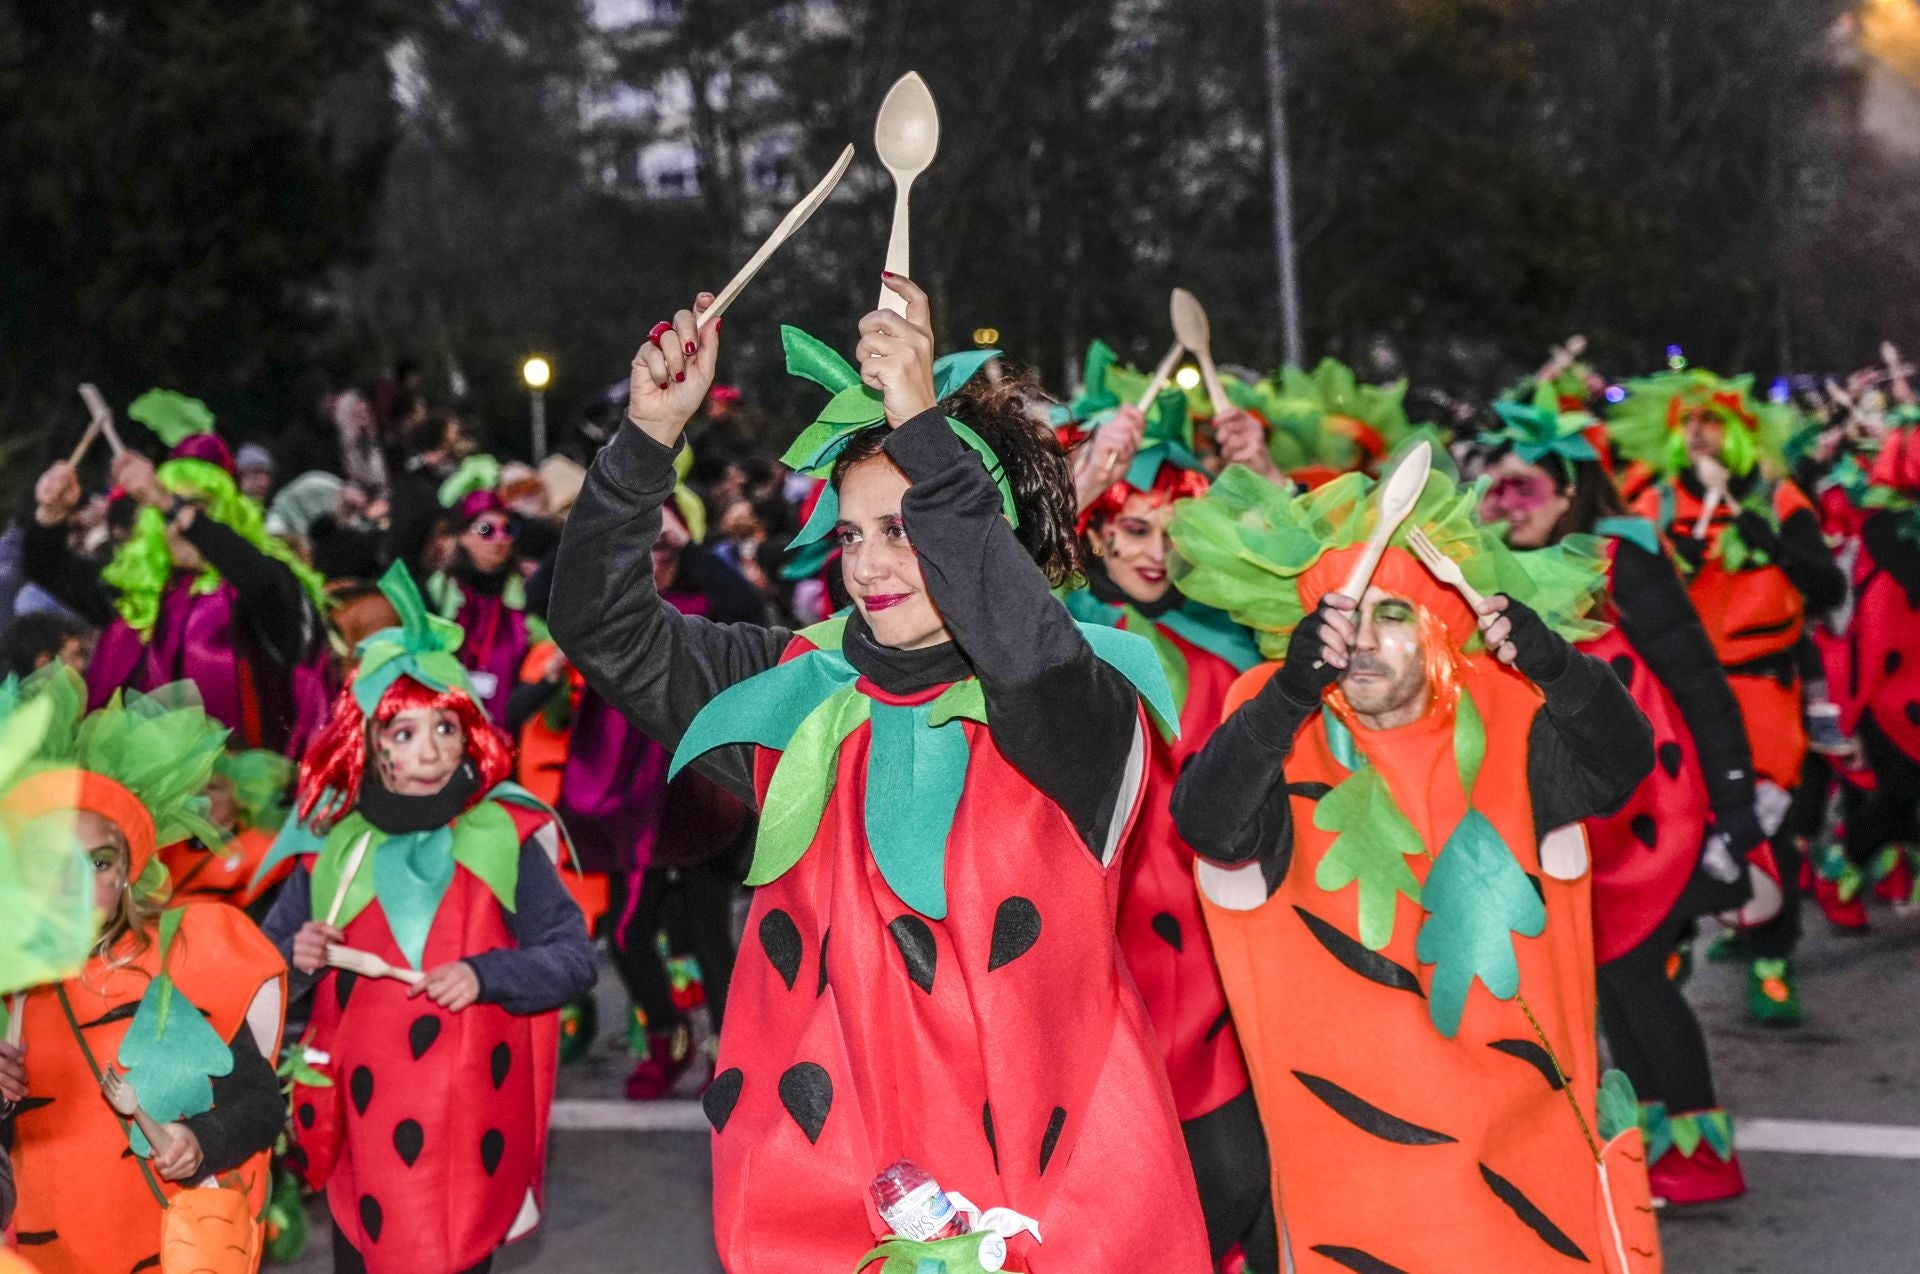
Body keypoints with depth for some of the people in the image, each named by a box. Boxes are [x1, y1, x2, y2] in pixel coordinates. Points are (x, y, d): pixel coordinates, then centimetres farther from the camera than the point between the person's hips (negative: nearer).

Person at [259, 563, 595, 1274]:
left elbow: (574, 959, -1)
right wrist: (294, 960, -7)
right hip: (364, 1128, 1)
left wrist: (485, 974, -16)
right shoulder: (331, 849, 5)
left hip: (471, 1127, -1)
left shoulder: (504, 838, 1)